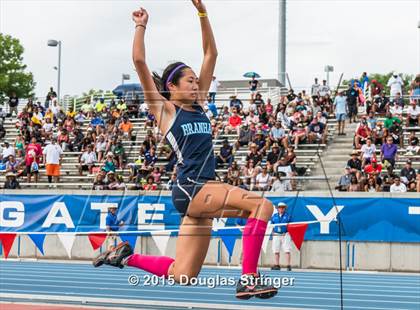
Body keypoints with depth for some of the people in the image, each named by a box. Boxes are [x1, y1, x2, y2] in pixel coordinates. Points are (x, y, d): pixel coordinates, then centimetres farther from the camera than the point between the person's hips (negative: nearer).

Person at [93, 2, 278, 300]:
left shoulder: (199, 106, 18)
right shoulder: (164, 110, 3)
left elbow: (211, 54, 18)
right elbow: (139, 61, -5)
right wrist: (141, 26, 4)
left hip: (203, 192, 8)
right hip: (191, 188, -8)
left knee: (182, 275, 7)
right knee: (262, 204, -24)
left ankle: (126, 255, 25)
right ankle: (248, 279, -27)